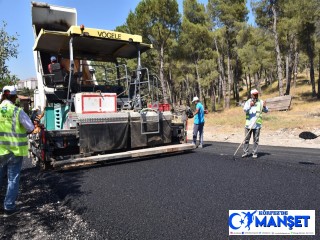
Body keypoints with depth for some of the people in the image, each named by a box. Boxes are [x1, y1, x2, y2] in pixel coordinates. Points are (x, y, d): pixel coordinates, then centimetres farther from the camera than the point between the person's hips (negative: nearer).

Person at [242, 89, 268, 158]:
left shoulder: (261, 102, 5)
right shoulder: (248, 102, 4)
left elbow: (266, 111, 0)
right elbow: (245, 110, -12)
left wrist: (264, 106, -21)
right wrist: (250, 106, -30)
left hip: (257, 124, 0)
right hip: (248, 124, 0)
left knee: (256, 139, 4)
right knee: (246, 139, 5)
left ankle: (255, 153, 12)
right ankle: (246, 152, 15)